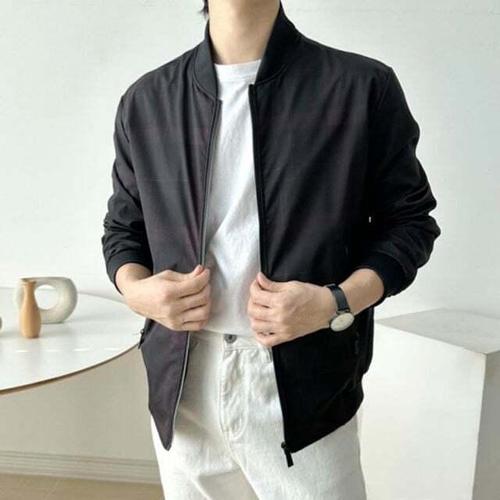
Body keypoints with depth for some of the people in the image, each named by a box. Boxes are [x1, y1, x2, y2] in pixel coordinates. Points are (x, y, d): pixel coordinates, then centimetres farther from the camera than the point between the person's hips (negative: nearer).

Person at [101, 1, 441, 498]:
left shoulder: (363, 87, -5)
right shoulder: (145, 100, 4)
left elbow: (409, 220, 1)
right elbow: (122, 227, 14)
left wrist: (336, 303, -15)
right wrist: (135, 289, -7)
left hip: (304, 387, -2)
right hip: (182, 387, 3)